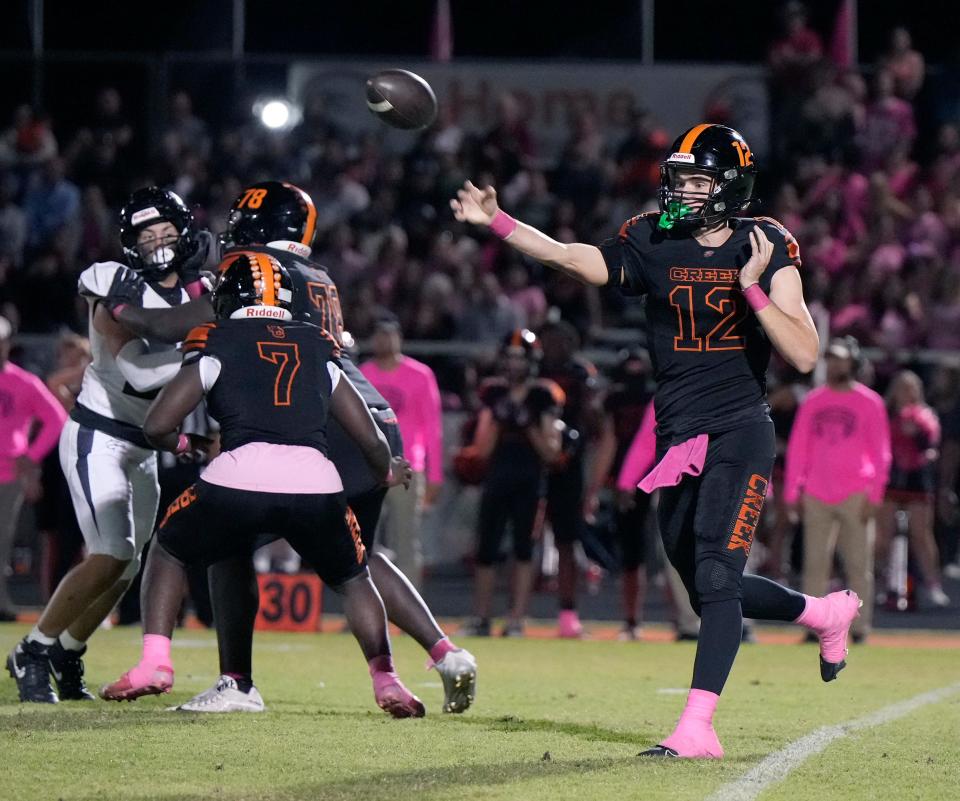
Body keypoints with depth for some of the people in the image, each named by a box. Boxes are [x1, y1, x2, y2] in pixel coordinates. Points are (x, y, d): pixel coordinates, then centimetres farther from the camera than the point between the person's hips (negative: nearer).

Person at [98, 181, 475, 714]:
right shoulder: (321, 283, 24)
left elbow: (185, 326, -3)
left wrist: (124, 310, 12)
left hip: (322, 434, -8)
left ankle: (237, 684, -2)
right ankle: (446, 654, 14)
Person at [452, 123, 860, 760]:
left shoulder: (766, 249, -3)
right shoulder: (654, 244, 5)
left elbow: (804, 355, -10)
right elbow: (570, 258, -4)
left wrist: (753, 288, -19)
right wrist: (496, 222, -14)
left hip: (741, 432, -5)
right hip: (679, 441, 5)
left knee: (716, 575, -17)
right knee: (711, 591, 13)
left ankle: (698, 728, -20)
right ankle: (826, 614, 38)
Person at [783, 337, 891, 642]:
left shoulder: (869, 402, 3)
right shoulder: (813, 401, 11)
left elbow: (880, 453, 1)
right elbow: (797, 449, 12)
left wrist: (874, 494, -7)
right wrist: (791, 491, 6)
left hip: (855, 495, -3)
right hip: (816, 496, 3)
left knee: (858, 564, -4)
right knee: (815, 563, 0)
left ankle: (860, 625, 0)